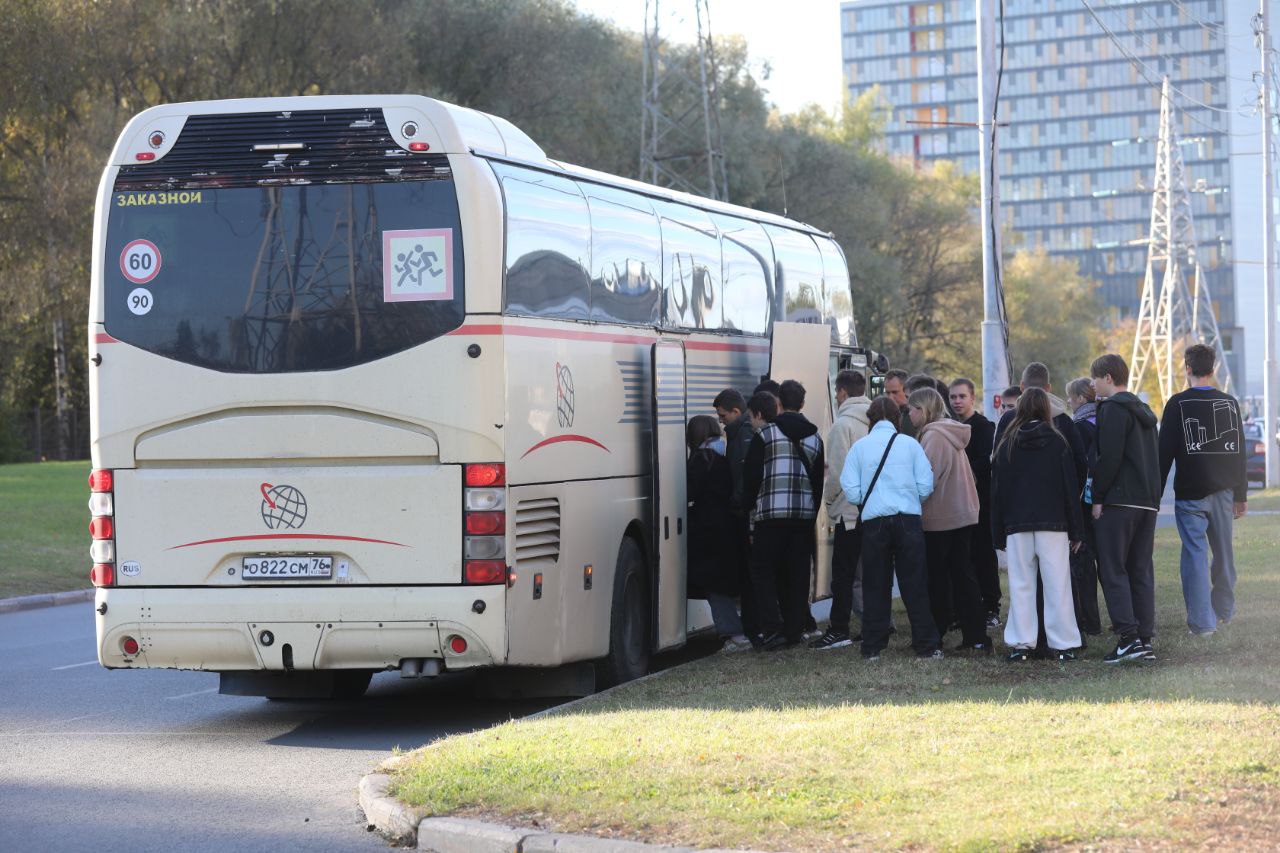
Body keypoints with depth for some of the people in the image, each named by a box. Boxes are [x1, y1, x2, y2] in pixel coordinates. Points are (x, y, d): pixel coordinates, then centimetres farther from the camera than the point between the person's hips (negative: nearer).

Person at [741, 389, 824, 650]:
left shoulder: (763, 436, -3)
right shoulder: (813, 437, 18)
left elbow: (750, 478, -5)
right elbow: (818, 481, 18)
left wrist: (750, 513, 6)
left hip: (771, 514, -5)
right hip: (805, 515, 6)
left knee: (762, 572, 1)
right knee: (797, 574, 11)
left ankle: (773, 629, -10)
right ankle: (794, 630, 12)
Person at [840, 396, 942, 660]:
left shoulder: (860, 447, 2)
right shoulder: (910, 443, 1)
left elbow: (852, 491, -3)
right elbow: (925, 486, -1)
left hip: (873, 522, 0)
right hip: (908, 520, 0)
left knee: (875, 588, 7)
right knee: (915, 587, 4)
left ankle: (872, 648, 8)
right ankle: (927, 645, 4)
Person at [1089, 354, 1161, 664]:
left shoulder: (1113, 408, -8)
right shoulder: (1144, 411, 21)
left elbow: (1109, 458, -17)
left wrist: (1096, 498, -10)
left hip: (1118, 500, -8)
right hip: (1148, 503, 8)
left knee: (1112, 570, -6)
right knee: (1141, 571, 9)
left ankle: (1129, 637, -14)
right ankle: (1145, 640, 6)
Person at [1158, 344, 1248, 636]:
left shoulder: (1178, 404, -7)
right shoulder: (1230, 403, 7)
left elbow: (1165, 453, -7)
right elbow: (1240, 451, 12)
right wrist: (1241, 494, 18)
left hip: (1190, 494, -4)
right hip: (1224, 491, 4)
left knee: (1195, 553, -4)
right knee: (1224, 551, 16)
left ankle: (1202, 621, -8)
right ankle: (1224, 611, 29)